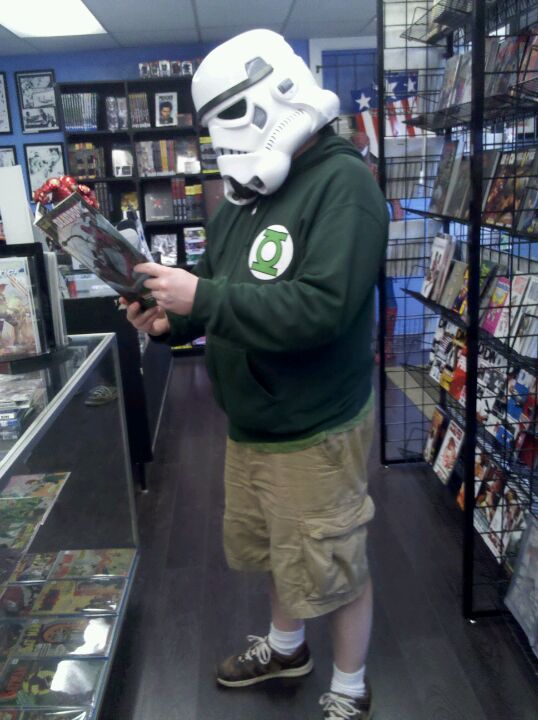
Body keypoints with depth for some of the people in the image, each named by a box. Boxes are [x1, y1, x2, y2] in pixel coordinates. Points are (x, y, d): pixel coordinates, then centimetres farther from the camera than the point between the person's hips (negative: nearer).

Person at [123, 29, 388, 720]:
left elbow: (322, 305, -29)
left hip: (312, 432, -8)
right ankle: (286, 645, 52)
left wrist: (201, 296, -27)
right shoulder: (242, 196, 8)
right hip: (249, 423, 8)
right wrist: (171, 320, -6)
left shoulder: (341, 182, -18)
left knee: (332, 567, 10)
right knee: (271, 547, 25)